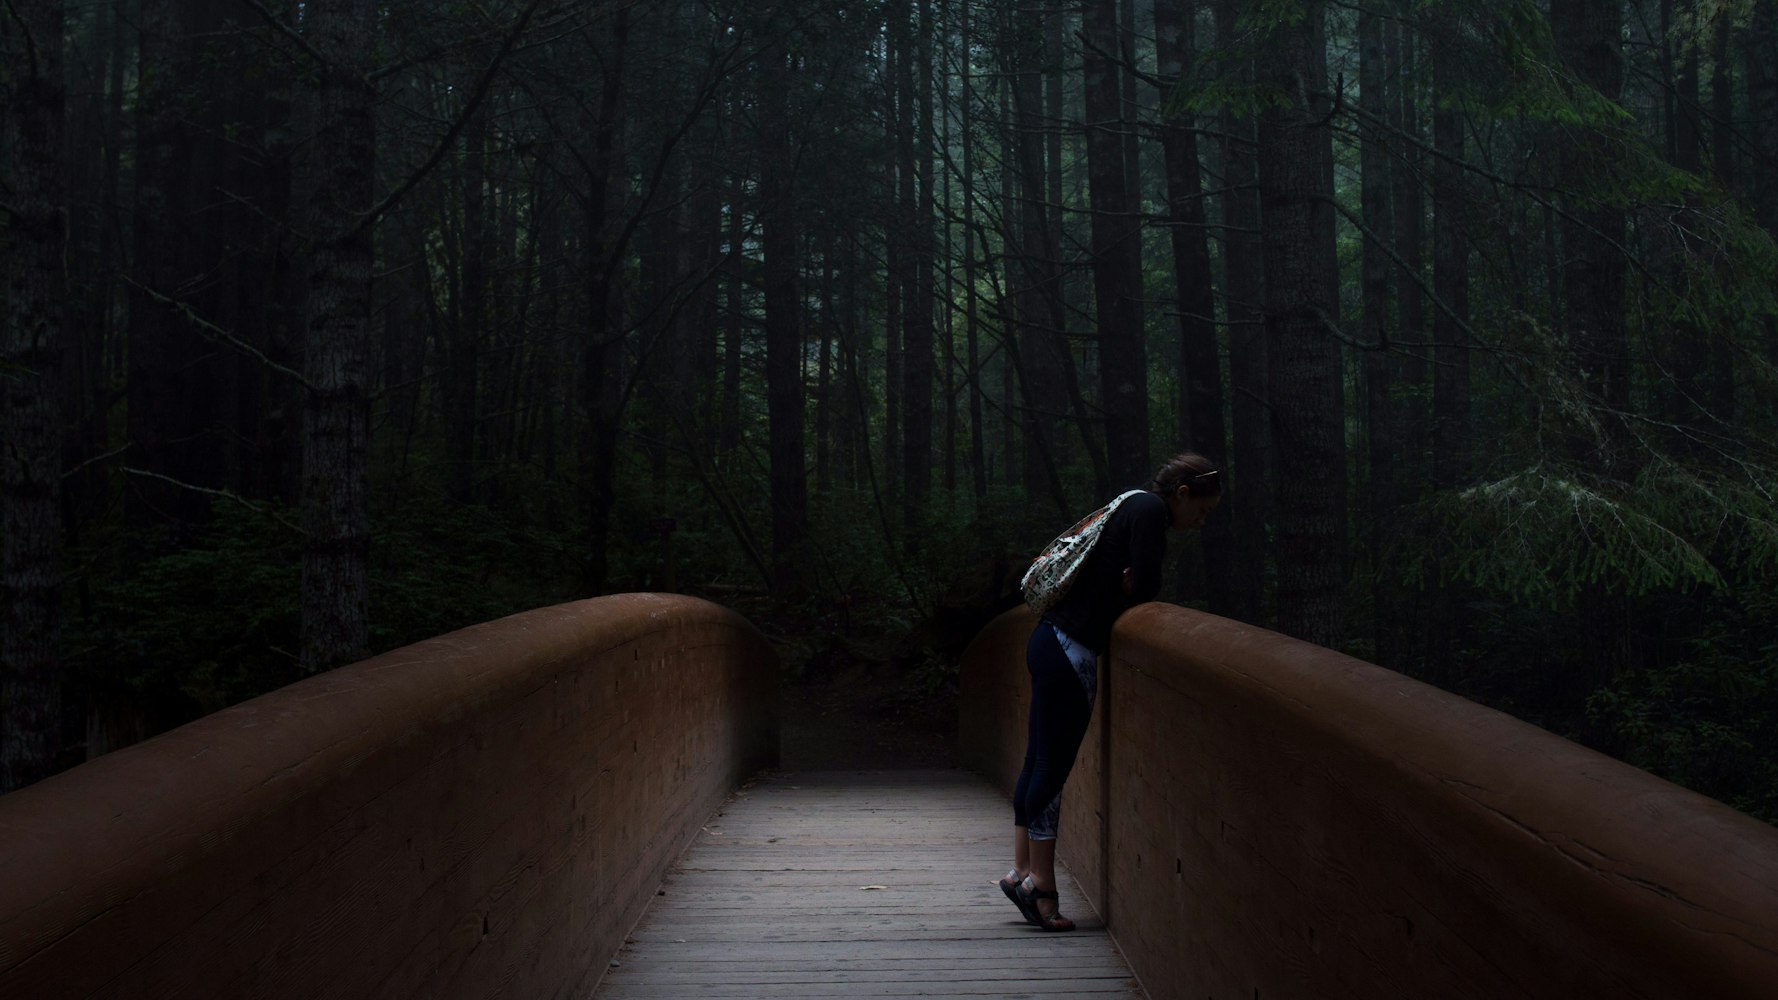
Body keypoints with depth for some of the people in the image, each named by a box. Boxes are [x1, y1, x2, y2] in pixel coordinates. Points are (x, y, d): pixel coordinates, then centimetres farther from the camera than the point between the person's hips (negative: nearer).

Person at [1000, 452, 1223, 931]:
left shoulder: (1132, 508, 20)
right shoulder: (1150, 510, -9)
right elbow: (1145, 588, -17)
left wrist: (1126, 590, 1)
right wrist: (1130, 591, 3)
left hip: (1052, 643, 10)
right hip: (1070, 652, -10)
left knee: (1040, 763, 12)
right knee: (1052, 768, -5)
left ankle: (1023, 871, 18)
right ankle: (1040, 882, 1)